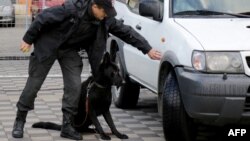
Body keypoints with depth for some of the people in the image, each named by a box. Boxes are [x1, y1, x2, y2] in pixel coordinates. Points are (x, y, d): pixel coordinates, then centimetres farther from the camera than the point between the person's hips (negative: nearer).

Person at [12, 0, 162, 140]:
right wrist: (28, 39, -15)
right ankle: (20, 121, 15)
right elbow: (44, 17, -23)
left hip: (70, 49, 5)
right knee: (34, 84, 0)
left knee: (74, 87, -7)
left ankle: (67, 126, 4)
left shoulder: (106, 20, -15)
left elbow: (126, 31, -9)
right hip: (48, 45, -5)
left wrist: (148, 49, -12)